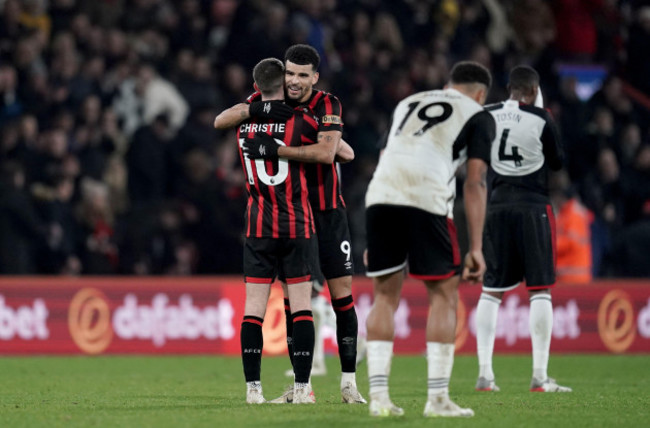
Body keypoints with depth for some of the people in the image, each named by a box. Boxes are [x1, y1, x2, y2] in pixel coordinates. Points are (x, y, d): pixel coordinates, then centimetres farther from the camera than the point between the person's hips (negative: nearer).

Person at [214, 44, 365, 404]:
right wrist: (253, 109, -23)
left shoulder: (328, 105, -10)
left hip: (327, 212, -3)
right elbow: (220, 122, -5)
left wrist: (274, 150, -29)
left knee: (342, 293, -6)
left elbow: (326, 152, -25)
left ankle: (349, 382, -1)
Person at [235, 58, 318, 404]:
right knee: (301, 305, 0)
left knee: (254, 305, 2)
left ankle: (252, 386, -3)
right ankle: (302, 386, -4)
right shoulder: (298, 121, -7)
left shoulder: (244, 121, 4)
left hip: (258, 226, 3)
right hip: (296, 226, -3)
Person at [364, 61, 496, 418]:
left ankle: (378, 396, 7)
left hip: (380, 198, 4)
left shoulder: (408, 103, 32)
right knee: (444, 294, 8)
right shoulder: (478, 116, 17)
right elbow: (475, 183, 6)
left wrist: (373, 242, 30)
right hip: (426, 201, -4)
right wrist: (476, 248, 4)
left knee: (385, 296, 14)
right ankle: (437, 399, 2)